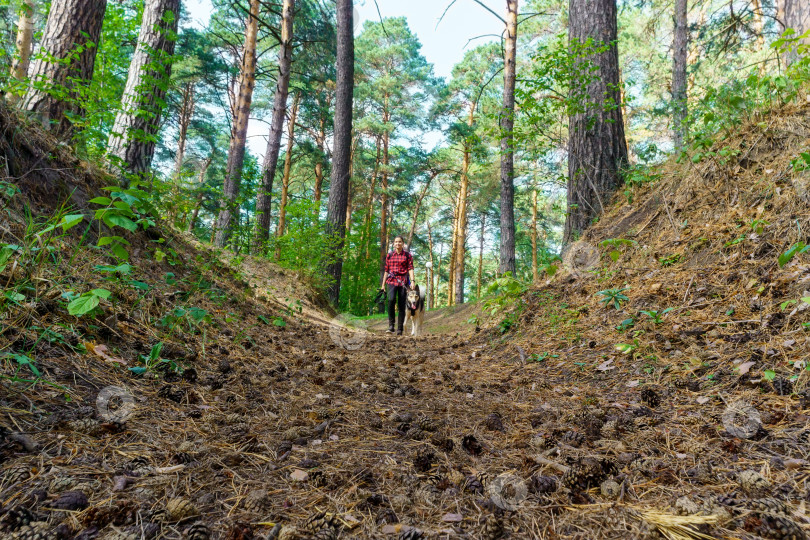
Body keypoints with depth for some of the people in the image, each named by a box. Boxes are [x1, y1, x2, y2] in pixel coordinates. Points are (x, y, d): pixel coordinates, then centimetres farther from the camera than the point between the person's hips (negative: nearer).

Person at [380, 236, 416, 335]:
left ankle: (399, 330, 6)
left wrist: (412, 280, -16)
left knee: (401, 305, -1)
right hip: (392, 281, 1)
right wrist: (383, 284, 14)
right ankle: (391, 324, -15)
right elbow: (386, 270, 16)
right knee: (391, 299, -25)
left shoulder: (407, 255, 8)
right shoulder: (390, 255, 13)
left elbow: (410, 268, -1)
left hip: (403, 281, 0)